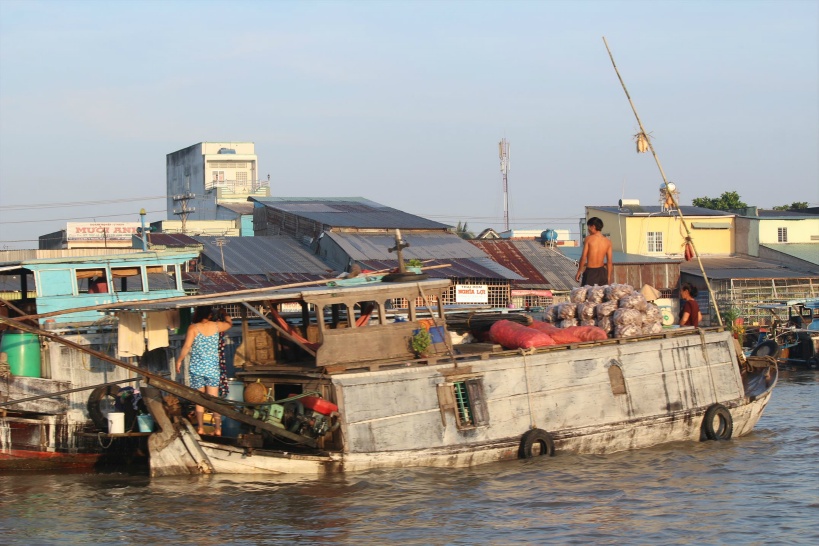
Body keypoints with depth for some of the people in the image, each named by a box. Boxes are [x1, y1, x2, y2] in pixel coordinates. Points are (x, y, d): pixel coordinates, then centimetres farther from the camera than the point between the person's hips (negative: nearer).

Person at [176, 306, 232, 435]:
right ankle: (218, 428, 3)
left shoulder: (193, 328, -7)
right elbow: (228, 323, 24)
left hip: (197, 368, -2)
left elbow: (187, 346, -15)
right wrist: (225, 315, 44)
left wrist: (179, 360, -1)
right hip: (213, 368, 2)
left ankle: (200, 428, 8)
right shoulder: (216, 326, 2)